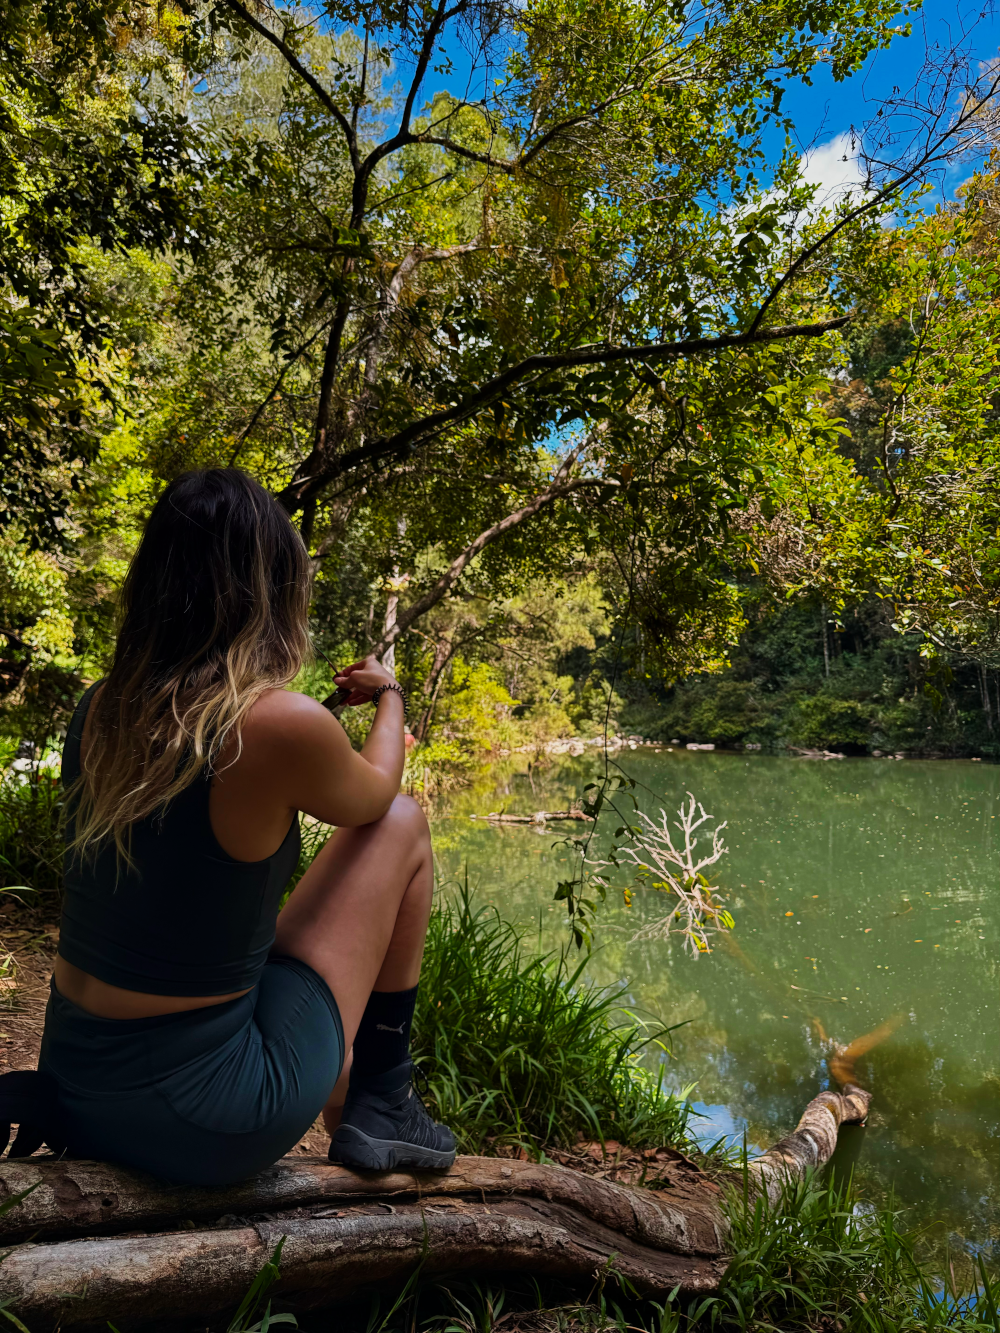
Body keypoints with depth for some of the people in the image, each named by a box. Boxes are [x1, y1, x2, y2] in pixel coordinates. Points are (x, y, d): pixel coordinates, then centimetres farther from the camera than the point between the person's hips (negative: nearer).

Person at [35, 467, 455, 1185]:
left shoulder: (99, 709, -4)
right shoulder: (283, 724, -23)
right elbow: (373, 797, 0)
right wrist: (390, 696, 19)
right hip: (205, 1131, -7)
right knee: (402, 826, 5)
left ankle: (348, 1113, 41)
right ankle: (383, 1108, 14)